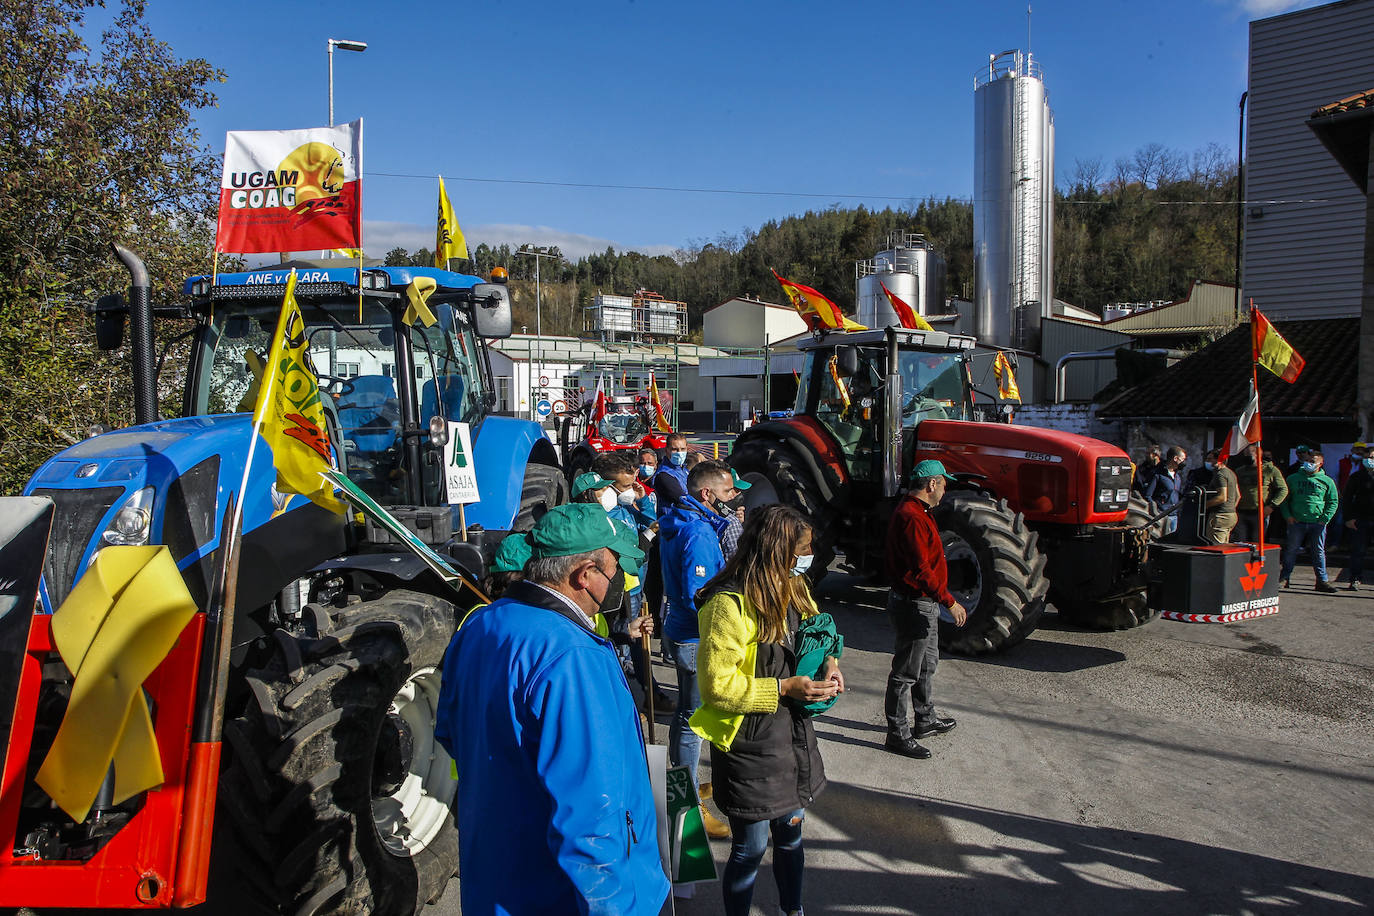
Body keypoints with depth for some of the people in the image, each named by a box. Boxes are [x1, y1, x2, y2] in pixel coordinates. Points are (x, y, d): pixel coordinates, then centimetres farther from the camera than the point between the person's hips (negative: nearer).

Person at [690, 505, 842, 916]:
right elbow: (717, 685, -23)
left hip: (795, 735, 8)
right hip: (750, 744, -8)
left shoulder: (792, 590, 4)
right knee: (751, 848, 7)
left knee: (790, 834, 23)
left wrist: (827, 663, -1)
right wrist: (784, 689, -25)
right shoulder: (730, 604, -23)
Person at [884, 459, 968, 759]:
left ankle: (926, 720, 39)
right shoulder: (911, 517, -23)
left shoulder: (916, 512, 13)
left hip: (924, 603, 11)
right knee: (906, 672, -1)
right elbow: (921, 570, -27)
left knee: (927, 664, 23)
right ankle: (898, 735, 9)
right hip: (914, 605, -11)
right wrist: (949, 601, -25)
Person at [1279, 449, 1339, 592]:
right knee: (1291, 550, 3)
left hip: (1318, 523, 0)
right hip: (1296, 522, 0)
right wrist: (1287, 515, -2)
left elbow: (1333, 502, 8)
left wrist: (1325, 518, -4)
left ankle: (1321, 581, 11)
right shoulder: (1293, 478, 8)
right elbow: (1284, 498, 10)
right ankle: (1284, 578, 10)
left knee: (1319, 552, 5)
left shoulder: (1327, 481, 6)